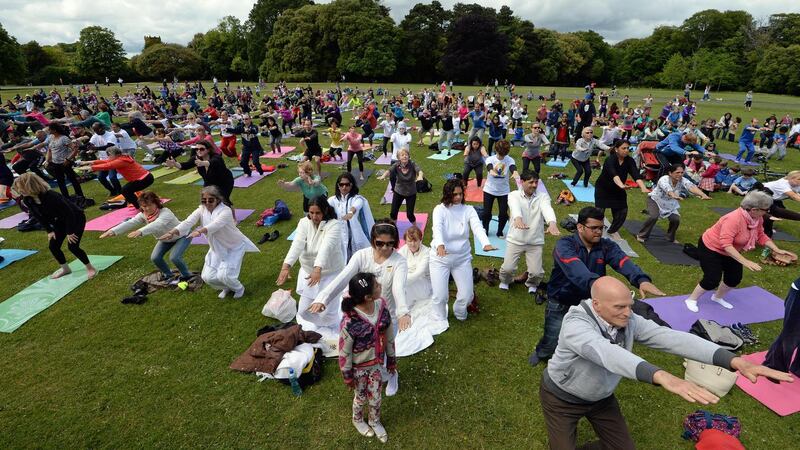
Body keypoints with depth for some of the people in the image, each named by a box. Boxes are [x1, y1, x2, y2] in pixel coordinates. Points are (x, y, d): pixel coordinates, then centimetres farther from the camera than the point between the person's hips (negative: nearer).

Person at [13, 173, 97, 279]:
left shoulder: (51, 196, -34)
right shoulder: (27, 201, -11)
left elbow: (68, 213, -28)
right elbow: (39, 217, 4)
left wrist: (69, 232, -22)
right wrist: (49, 231, 1)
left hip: (76, 218, -8)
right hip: (60, 221, 8)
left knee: (72, 246, -16)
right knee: (53, 246, 5)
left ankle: (90, 268, -1)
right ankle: (65, 269, 25)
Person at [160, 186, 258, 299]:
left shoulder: (225, 211, -26)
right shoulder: (201, 210, -10)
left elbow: (215, 225, -45)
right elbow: (187, 222, -26)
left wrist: (199, 231, -63)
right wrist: (172, 232, -43)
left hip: (234, 247, -6)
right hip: (217, 248, 6)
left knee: (224, 275, -17)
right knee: (207, 277, 0)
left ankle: (239, 288, 17)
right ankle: (227, 287, 32)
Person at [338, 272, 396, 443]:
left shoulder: (382, 306, -20)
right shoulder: (350, 321, -36)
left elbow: (389, 335, -4)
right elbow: (344, 352, -20)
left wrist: (391, 359, 8)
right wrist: (347, 376, -8)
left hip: (377, 363, 4)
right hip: (359, 367, -4)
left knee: (376, 397, 23)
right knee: (361, 397, 24)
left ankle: (375, 422, 55)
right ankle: (357, 420, 58)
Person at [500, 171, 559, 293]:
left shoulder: (543, 196, -3)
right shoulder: (514, 195, -7)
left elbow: (547, 209, -26)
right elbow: (515, 207, -31)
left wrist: (552, 223, -48)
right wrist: (518, 218, -54)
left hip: (535, 242, 1)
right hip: (515, 240, -1)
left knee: (536, 272, -1)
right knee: (507, 268, -4)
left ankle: (532, 284, 36)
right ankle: (505, 281, 33)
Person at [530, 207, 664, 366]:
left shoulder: (607, 246, -9)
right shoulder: (564, 244, -23)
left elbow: (623, 261, -28)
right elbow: (575, 268, -42)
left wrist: (642, 280, -48)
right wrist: (595, 283, -61)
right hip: (561, 304, -3)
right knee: (553, 343, 4)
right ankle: (542, 352, 40)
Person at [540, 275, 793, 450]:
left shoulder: (629, 321, -17)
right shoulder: (576, 325, -37)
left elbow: (671, 338, -27)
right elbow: (606, 352, -55)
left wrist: (734, 361, -39)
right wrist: (660, 376, -68)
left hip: (601, 397, 6)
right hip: (562, 398, -6)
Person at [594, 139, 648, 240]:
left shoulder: (630, 161, -14)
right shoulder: (610, 160, -28)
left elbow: (636, 174, -29)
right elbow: (614, 174, -47)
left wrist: (643, 188, -47)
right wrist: (621, 185, -66)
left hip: (618, 190, 5)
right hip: (603, 188, -5)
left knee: (622, 211, -1)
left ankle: (612, 230, 24)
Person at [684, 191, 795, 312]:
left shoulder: (757, 218, -11)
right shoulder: (734, 219, -36)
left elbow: (761, 236, 4)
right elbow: (726, 244, -40)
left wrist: (777, 250, -7)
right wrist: (745, 261, -43)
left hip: (730, 252, 8)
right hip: (711, 248, -8)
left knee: (735, 278, 12)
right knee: (713, 279, -10)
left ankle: (717, 297, 35)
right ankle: (691, 299, 8)